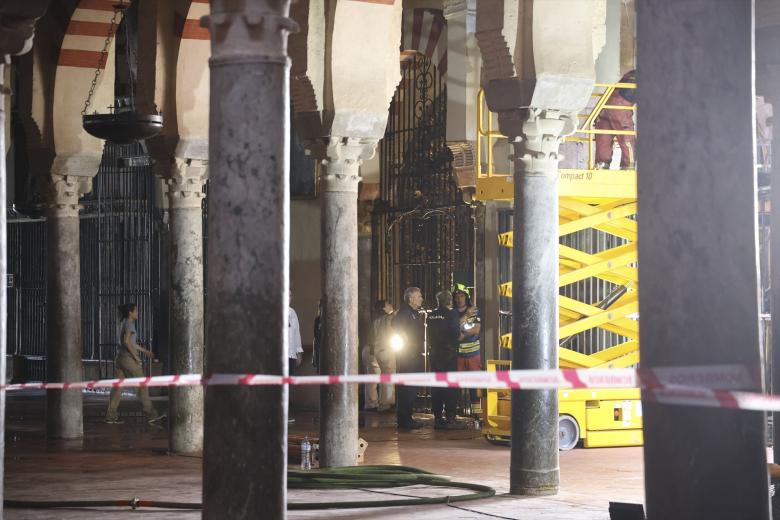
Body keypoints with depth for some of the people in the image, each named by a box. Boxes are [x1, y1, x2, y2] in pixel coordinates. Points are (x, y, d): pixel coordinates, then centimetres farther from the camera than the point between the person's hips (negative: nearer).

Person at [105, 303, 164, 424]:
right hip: (128, 358, -9)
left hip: (120, 358, 9)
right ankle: (151, 415, 1)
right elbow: (127, 342, -22)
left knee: (118, 387, 5)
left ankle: (111, 416, 0)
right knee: (142, 385, -1)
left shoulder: (123, 323, 18)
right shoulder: (129, 324, -10)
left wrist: (145, 351, 30)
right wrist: (136, 356, -16)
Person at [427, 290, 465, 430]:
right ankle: (450, 419, -6)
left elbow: (429, 335, 11)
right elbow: (456, 333, -16)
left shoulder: (431, 315, 7)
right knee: (451, 386, -2)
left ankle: (438, 418, 9)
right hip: (449, 353, -5)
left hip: (435, 354, 5)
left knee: (436, 386, 9)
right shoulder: (452, 313, -9)